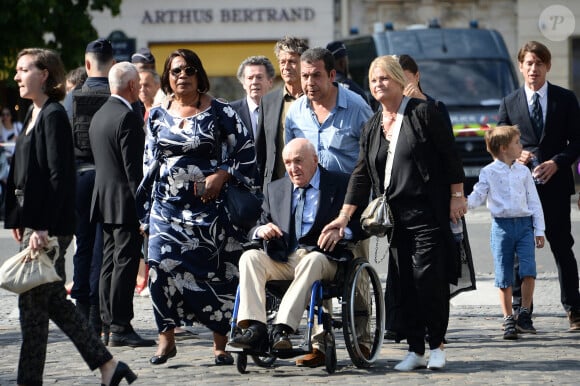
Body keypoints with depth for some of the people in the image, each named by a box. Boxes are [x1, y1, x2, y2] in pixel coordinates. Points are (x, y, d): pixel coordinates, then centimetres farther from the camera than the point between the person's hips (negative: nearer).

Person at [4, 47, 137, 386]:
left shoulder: (54, 116, -13)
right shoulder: (34, 115, 15)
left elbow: (58, 177, -19)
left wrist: (42, 227, -22)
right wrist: (18, 219, 15)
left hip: (50, 225, -9)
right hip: (35, 221, 9)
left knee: (33, 302, -4)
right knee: (53, 301, 11)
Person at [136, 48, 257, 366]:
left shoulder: (219, 112, 0)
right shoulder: (158, 116, 11)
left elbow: (246, 151, -1)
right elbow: (150, 163, 16)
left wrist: (222, 175, -14)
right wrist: (146, 209, 13)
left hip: (209, 206, -3)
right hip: (168, 206, 3)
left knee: (215, 272, -2)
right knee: (163, 268, -11)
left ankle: (220, 344, 6)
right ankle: (166, 337, 0)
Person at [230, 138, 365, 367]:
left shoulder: (341, 184, 8)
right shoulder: (275, 189, 21)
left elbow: (361, 223, 0)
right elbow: (255, 229, 18)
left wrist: (341, 232, -21)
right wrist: (261, 230, -7)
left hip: (321, 257, -4)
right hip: (283, 260, 4)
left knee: (312, 260, -37)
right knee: (250, 257, -23)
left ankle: (283, 328, -47)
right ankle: (255, 328, -36)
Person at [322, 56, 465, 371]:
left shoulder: (422, 113, -3)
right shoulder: (372, 127, 14)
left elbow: (449, 155, -4)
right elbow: (361, 175, 14)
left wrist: (457, 195, -7)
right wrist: (344, 216, 10)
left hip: (427, 212, -6)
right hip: (395, 214, 6)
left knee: (428, 277, -9)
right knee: (403, 283, 4)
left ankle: (436, 345, 2)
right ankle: (415, 350, 10)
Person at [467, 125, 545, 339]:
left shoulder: (523, 171, 9)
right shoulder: (489, 172, 1)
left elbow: (534, 201, 11)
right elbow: (478, 196, 0)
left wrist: (539, 230, 8)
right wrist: (465, 203, -23)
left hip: (524, 225, 2)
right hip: (502, 225, -2)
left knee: (529, 271, -12)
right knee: (504, 278, 1)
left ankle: (524, 315, 1)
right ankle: (508, 320, 10)